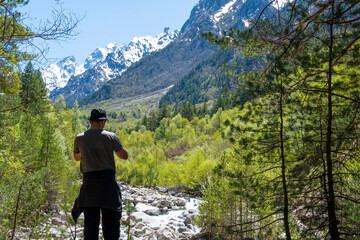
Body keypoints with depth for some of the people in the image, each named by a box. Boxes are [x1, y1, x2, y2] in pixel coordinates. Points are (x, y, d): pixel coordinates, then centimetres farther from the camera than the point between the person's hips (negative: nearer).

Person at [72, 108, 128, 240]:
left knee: (90, 219, 6)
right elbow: (124, 155, 3)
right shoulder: (110, 136, -5)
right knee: (110, 219, 5)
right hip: (107, 180, -2)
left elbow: (77, 157, 20)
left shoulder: (79, 138, 3)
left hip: (88, 181, 2)